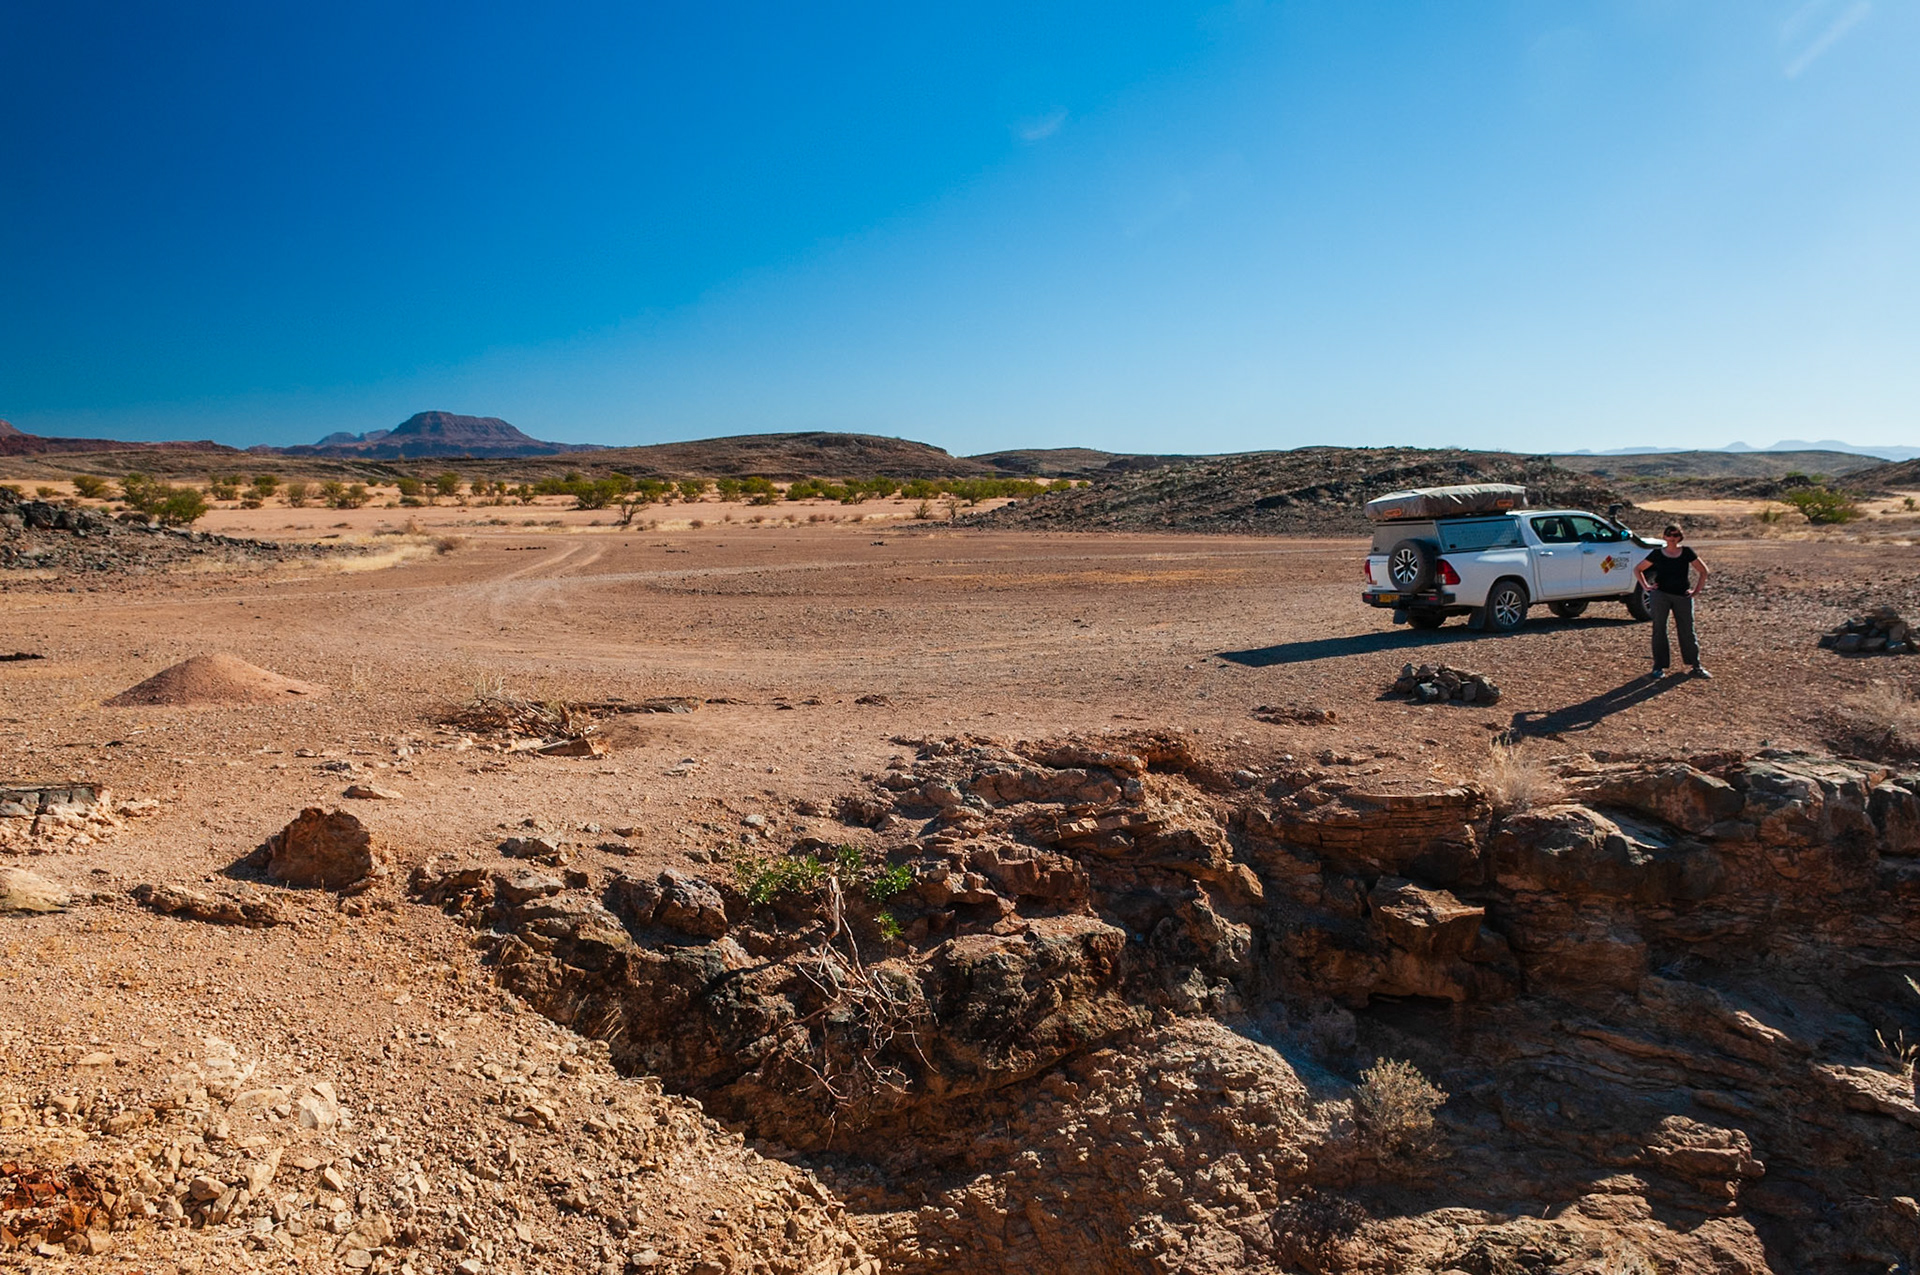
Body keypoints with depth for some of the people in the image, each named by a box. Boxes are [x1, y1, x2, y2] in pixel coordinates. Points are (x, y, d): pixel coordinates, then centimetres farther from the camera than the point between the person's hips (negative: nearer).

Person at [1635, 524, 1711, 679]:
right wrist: (1646, 586, 3)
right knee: (1659, 630, 2)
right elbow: (1637, 569, 12)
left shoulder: (1687, 553, 3)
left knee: (1687, 631, 3)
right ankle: (1659, 667, 10)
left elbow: (1704, 571, 9)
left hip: (1682, 596, 0)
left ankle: (1697, 666, 13)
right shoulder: (1657, 554, 3)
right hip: (1660, 595, 0)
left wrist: (1696, 590, 3)